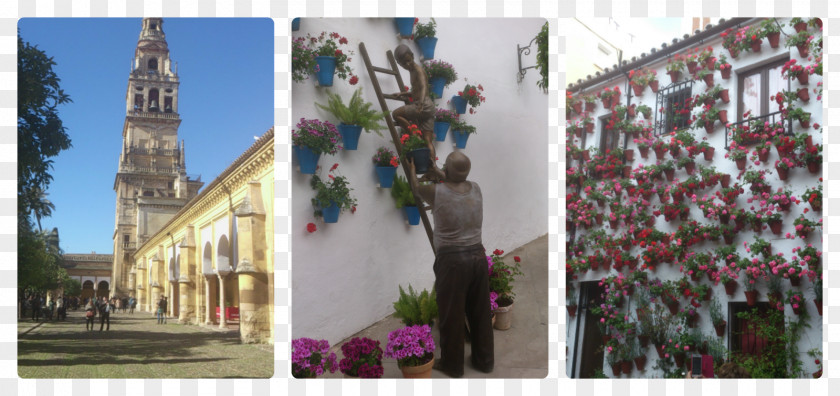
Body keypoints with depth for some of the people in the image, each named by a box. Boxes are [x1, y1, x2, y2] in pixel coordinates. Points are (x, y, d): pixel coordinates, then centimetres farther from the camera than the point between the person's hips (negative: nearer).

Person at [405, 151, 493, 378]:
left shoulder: (437, 192, -12)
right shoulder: (475, 189, 2)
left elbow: (416, 187, 11)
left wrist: (411, 169, 31)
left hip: (452, 260, -5)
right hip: (477, 256, 5)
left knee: (451, 315, 9)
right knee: (480, 312, 16)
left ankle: (452, 365, 21)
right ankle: (484, 360, 29)